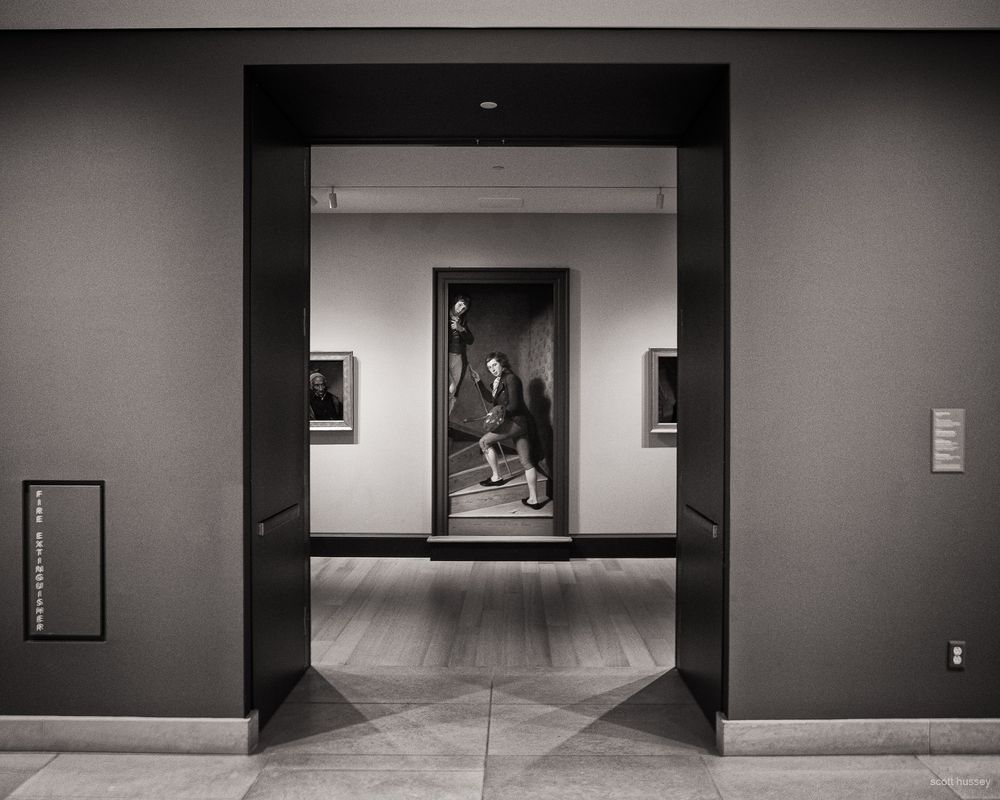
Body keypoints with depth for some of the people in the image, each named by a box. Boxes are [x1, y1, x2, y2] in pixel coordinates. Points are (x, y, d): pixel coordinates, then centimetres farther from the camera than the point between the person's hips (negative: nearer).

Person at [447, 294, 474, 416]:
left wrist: (461, 329, -7)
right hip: (445, 356, -6)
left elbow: (471, 340, 7)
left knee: (453, 394, 3)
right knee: (450, 388, -20)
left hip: (458, 359, 6)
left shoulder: (463, 323, 16)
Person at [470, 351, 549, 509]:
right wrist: (478, 381, 21)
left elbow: (513, 405, -17)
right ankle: (534, 499, 8)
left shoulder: (510, 379, -11)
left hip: (516, 421, -9)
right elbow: (490, 398, 25)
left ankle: (496, 477, 7)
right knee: (526, 461, 7)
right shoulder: (499, 380, 16)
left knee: (484, 442, 0)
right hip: (520, 423, 9)